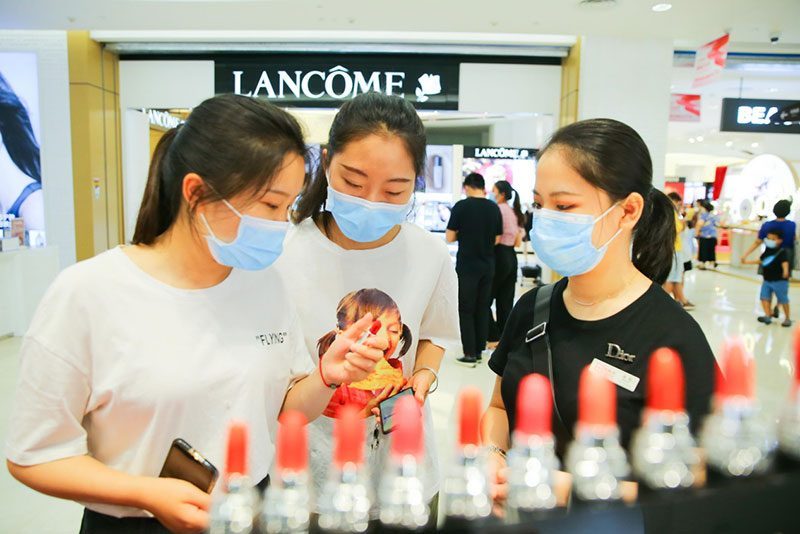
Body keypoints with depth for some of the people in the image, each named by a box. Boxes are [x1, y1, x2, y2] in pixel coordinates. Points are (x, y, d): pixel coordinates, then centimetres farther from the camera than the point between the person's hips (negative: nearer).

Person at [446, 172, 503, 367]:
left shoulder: (461, 206, -10)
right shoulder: (494, 208, 3)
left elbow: (449, 238, -8)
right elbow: (497, 239, 8)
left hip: (467, 266, -4)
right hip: (488, 266, 4)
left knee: (466, 310, 3)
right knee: (483, 309, 13)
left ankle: (470, 355, 4)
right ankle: (479, 350, 19)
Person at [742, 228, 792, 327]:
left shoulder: (782, 251, -12)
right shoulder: (767, 251, 10)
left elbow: (785, 262, -28)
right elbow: (760, 260, 25)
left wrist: (785, 271, -47)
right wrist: (747, 262, 29)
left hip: (779, 281, -6)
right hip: (767, 280, 7)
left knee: (783, 300, 2)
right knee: (764, 297, -4)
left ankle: (788, 318, 16)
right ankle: (768, 316, -1)